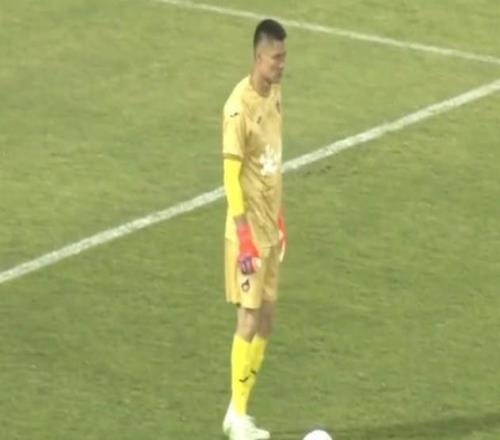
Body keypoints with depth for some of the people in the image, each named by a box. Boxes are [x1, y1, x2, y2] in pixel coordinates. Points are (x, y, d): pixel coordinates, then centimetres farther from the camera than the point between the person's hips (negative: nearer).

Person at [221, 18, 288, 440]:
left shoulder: (275, 94, 7)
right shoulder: (240, 106, -19)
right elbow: (231, 175, -19)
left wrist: (280, 222, 18)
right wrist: (244, 239, -22)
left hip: (270, 227, 8)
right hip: (248, 231, -8)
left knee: (267, 317, 9)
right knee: (249, 317, -6)